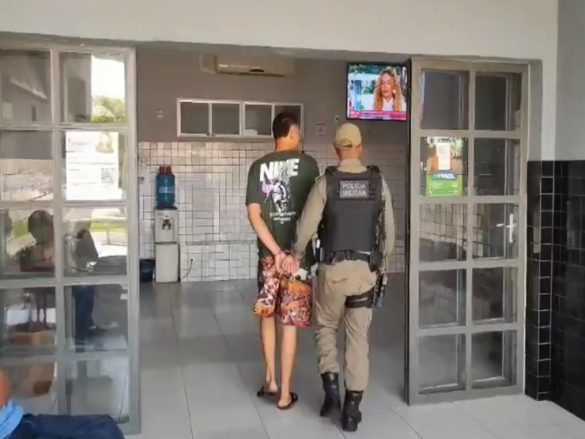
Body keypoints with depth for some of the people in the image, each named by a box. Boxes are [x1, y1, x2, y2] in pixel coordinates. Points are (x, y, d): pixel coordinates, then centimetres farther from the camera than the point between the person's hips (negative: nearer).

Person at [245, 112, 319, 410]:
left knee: (267, 315, 20)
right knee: (290, 322, 4)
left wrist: (276, 251, -8)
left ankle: (270, 380, 28)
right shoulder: (307, 163, -5)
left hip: (268, 253, 3)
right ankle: (285, 393, 11)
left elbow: (254, 214, -6)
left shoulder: (258, 166, 2)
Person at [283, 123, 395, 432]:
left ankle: (331, 385, 8)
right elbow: (389, 230, 4)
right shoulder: (379, 183, 1)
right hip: (366, 270, 2)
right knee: (358, 337, 10)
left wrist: (296, 256, 11)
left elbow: (306, 227, -7)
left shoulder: (325, 183, -7)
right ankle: (352, 408, 13)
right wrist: (383, 262, 19)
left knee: (326, 326, 21)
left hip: (333, 269, -2)